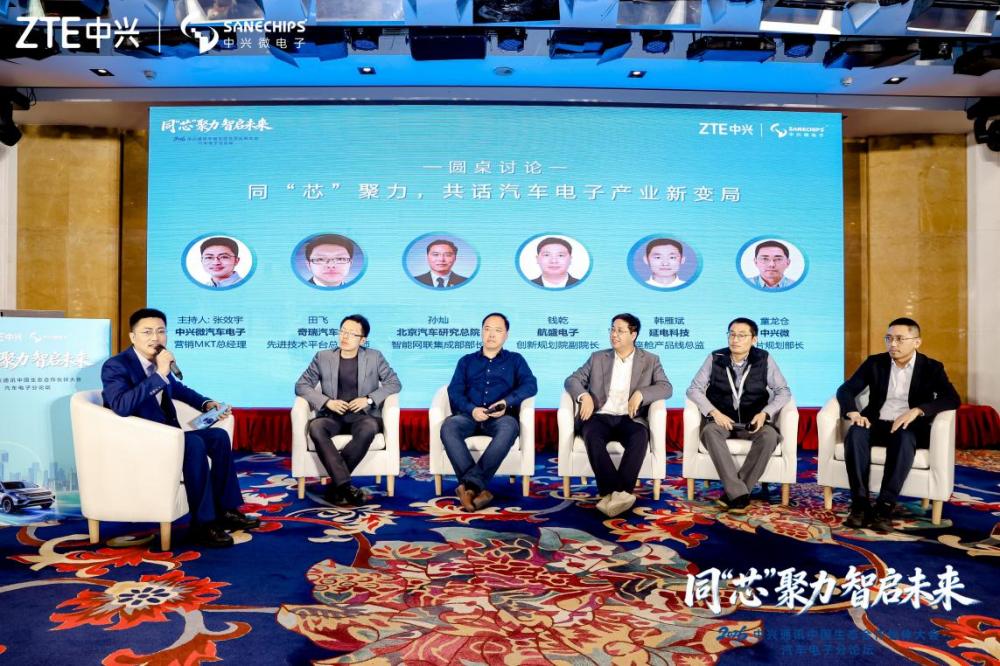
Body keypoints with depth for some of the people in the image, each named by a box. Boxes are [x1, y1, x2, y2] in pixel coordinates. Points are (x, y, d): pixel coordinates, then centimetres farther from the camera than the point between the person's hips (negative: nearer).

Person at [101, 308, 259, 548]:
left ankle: (226, 509, 4)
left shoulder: (158, 362, 7)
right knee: (193, 443, -28)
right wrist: (159, 374, -33)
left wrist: (206, 403, 12)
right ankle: (202, 522, -20)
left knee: (218, 436, 0)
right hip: (135, 441, -8)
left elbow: (178, 389, 29)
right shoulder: (115, 366, -15)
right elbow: (121, 406, -34)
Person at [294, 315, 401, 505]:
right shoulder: (323, 357, 9)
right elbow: (301, 385, 7)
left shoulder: (374, 357, 8)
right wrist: (327, 402, -10)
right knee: (315, 428, -33)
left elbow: (394, 383, 4)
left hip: (363, 415, -1)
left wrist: (369, 399, -11)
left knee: (369, 429, -36)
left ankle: (336, 484, -23)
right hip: (332, 415, 1)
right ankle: (345, 486, -33)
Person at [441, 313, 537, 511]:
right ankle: (480, 487, -39)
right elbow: (454, 391, 9)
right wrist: (471, 409, -12)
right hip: (470, 415, 2)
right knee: (448, 427, -33)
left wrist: (507, 402, -15)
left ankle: (470, 484, -38)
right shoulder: (466, 360, 23)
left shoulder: (515, 359, 20)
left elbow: (530, 385, 3)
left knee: (509, 428, -38)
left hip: (501, 417, -1)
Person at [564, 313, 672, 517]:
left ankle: (612, 494, -38)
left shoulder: (650, 360, 13)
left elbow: (666, 387, 1)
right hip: (600, 416, 1)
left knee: (640, 437, -35)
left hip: (630, 418, -1)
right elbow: (572, 380, 12)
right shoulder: (598, 358, 17)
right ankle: (617, 492, -38)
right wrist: (584, 396, -11)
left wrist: (640, 394, -18)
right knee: (592, 436, -34)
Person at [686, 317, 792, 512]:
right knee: (709, 431, -34)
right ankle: (739, 493, -36)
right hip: (721, 420, 0)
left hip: (752, 422, 0)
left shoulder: (764, 359, -1)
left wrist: (765, 413, -16)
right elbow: (694, 389, -1)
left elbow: (783, 391, 2)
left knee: (769, 435, -33)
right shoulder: (715, 358, -1)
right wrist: (714, 412, -17)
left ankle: (734, 493, -26)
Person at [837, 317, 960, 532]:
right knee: (855, 433, -32)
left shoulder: (931, 368, 5)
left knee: (904, 438, -38)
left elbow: (952, 399, -10)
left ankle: (885, 506, -37)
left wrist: (917, 410, -26)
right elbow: (846, 389, 3)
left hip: (910, 427, -2)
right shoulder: (875, 362, 9)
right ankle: (860, 503, -32)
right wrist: (852, 412, -19)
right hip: (877, 424, 2)